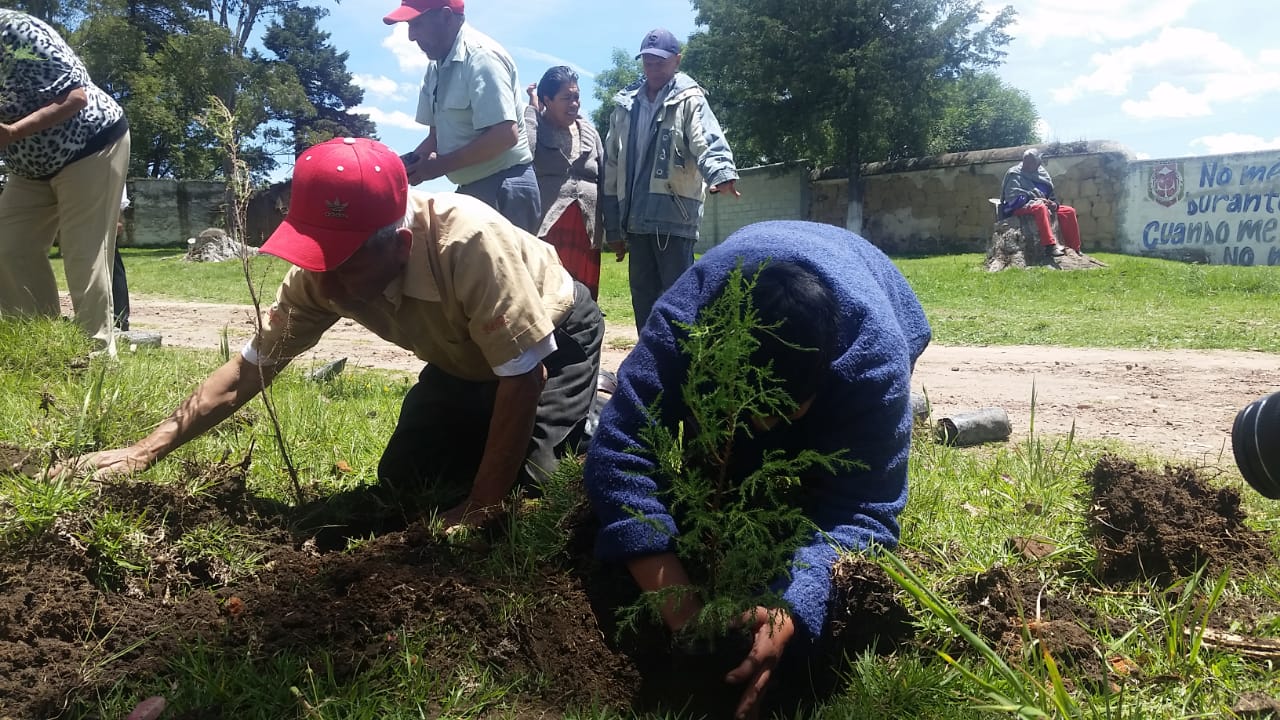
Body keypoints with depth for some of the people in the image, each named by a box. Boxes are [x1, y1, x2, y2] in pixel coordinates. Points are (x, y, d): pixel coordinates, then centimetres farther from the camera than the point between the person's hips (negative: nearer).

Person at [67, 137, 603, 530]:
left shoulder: (468, 243, -42)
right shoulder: (320, 274, -23)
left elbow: (526, 375, -36)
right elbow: (251, 367, -12)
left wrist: (482, 507, -31)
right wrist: (145, 451, -16)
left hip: (557, 339, -5)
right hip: (464, 363, 6)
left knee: (523, 479, -21)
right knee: (403, 482, -2)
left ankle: (584, 426, 11)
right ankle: (489, 435, 25)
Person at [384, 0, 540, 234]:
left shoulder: (481, 56, -16)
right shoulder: (437, 67, 13)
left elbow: (505, 135, -25)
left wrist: (440, 165, -21)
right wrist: (409, 163, -2)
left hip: (503, 191, -10)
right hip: (471, 190, 10)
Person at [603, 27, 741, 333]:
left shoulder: (689, 101, 0)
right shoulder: (625, 105, 15)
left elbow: (708, 141, -18)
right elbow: (612, 167, 17)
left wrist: (722, 172, -42)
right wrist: (614, 225, 15)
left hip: (674, 216, -6)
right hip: (636, 219, 6)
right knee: (643, 301, 11)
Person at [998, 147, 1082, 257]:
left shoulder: (1042, 173, 16)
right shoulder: (1015, 174, -4)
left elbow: (1051, 195, 20)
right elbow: (1011, 197, -14)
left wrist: (1054, 204, -4)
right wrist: (1034, 200, -21)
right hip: (1019, 208, -7)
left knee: (1069, 211, -5)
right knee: (1040, 207, -38)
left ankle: (1074, 249, -3)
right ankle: (1050, 246, -48)